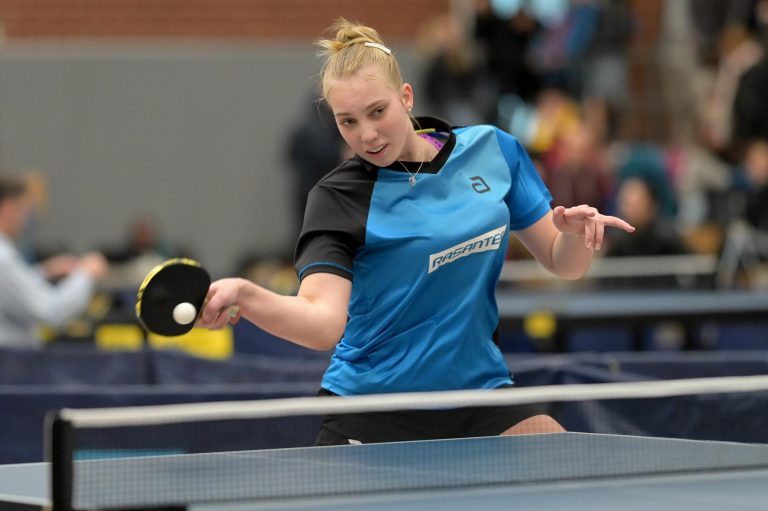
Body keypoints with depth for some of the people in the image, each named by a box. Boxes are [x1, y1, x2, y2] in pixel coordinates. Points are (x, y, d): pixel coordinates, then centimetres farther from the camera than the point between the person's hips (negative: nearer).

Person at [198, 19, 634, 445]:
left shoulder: (492, 149, 0)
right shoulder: (340, 198, -13)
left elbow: (562, 263, 7)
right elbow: (324, 324, -28)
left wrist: (577, 230, -15)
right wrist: (244, 294, -45)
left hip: (480, 393, 3)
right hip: (374, 415, -3)